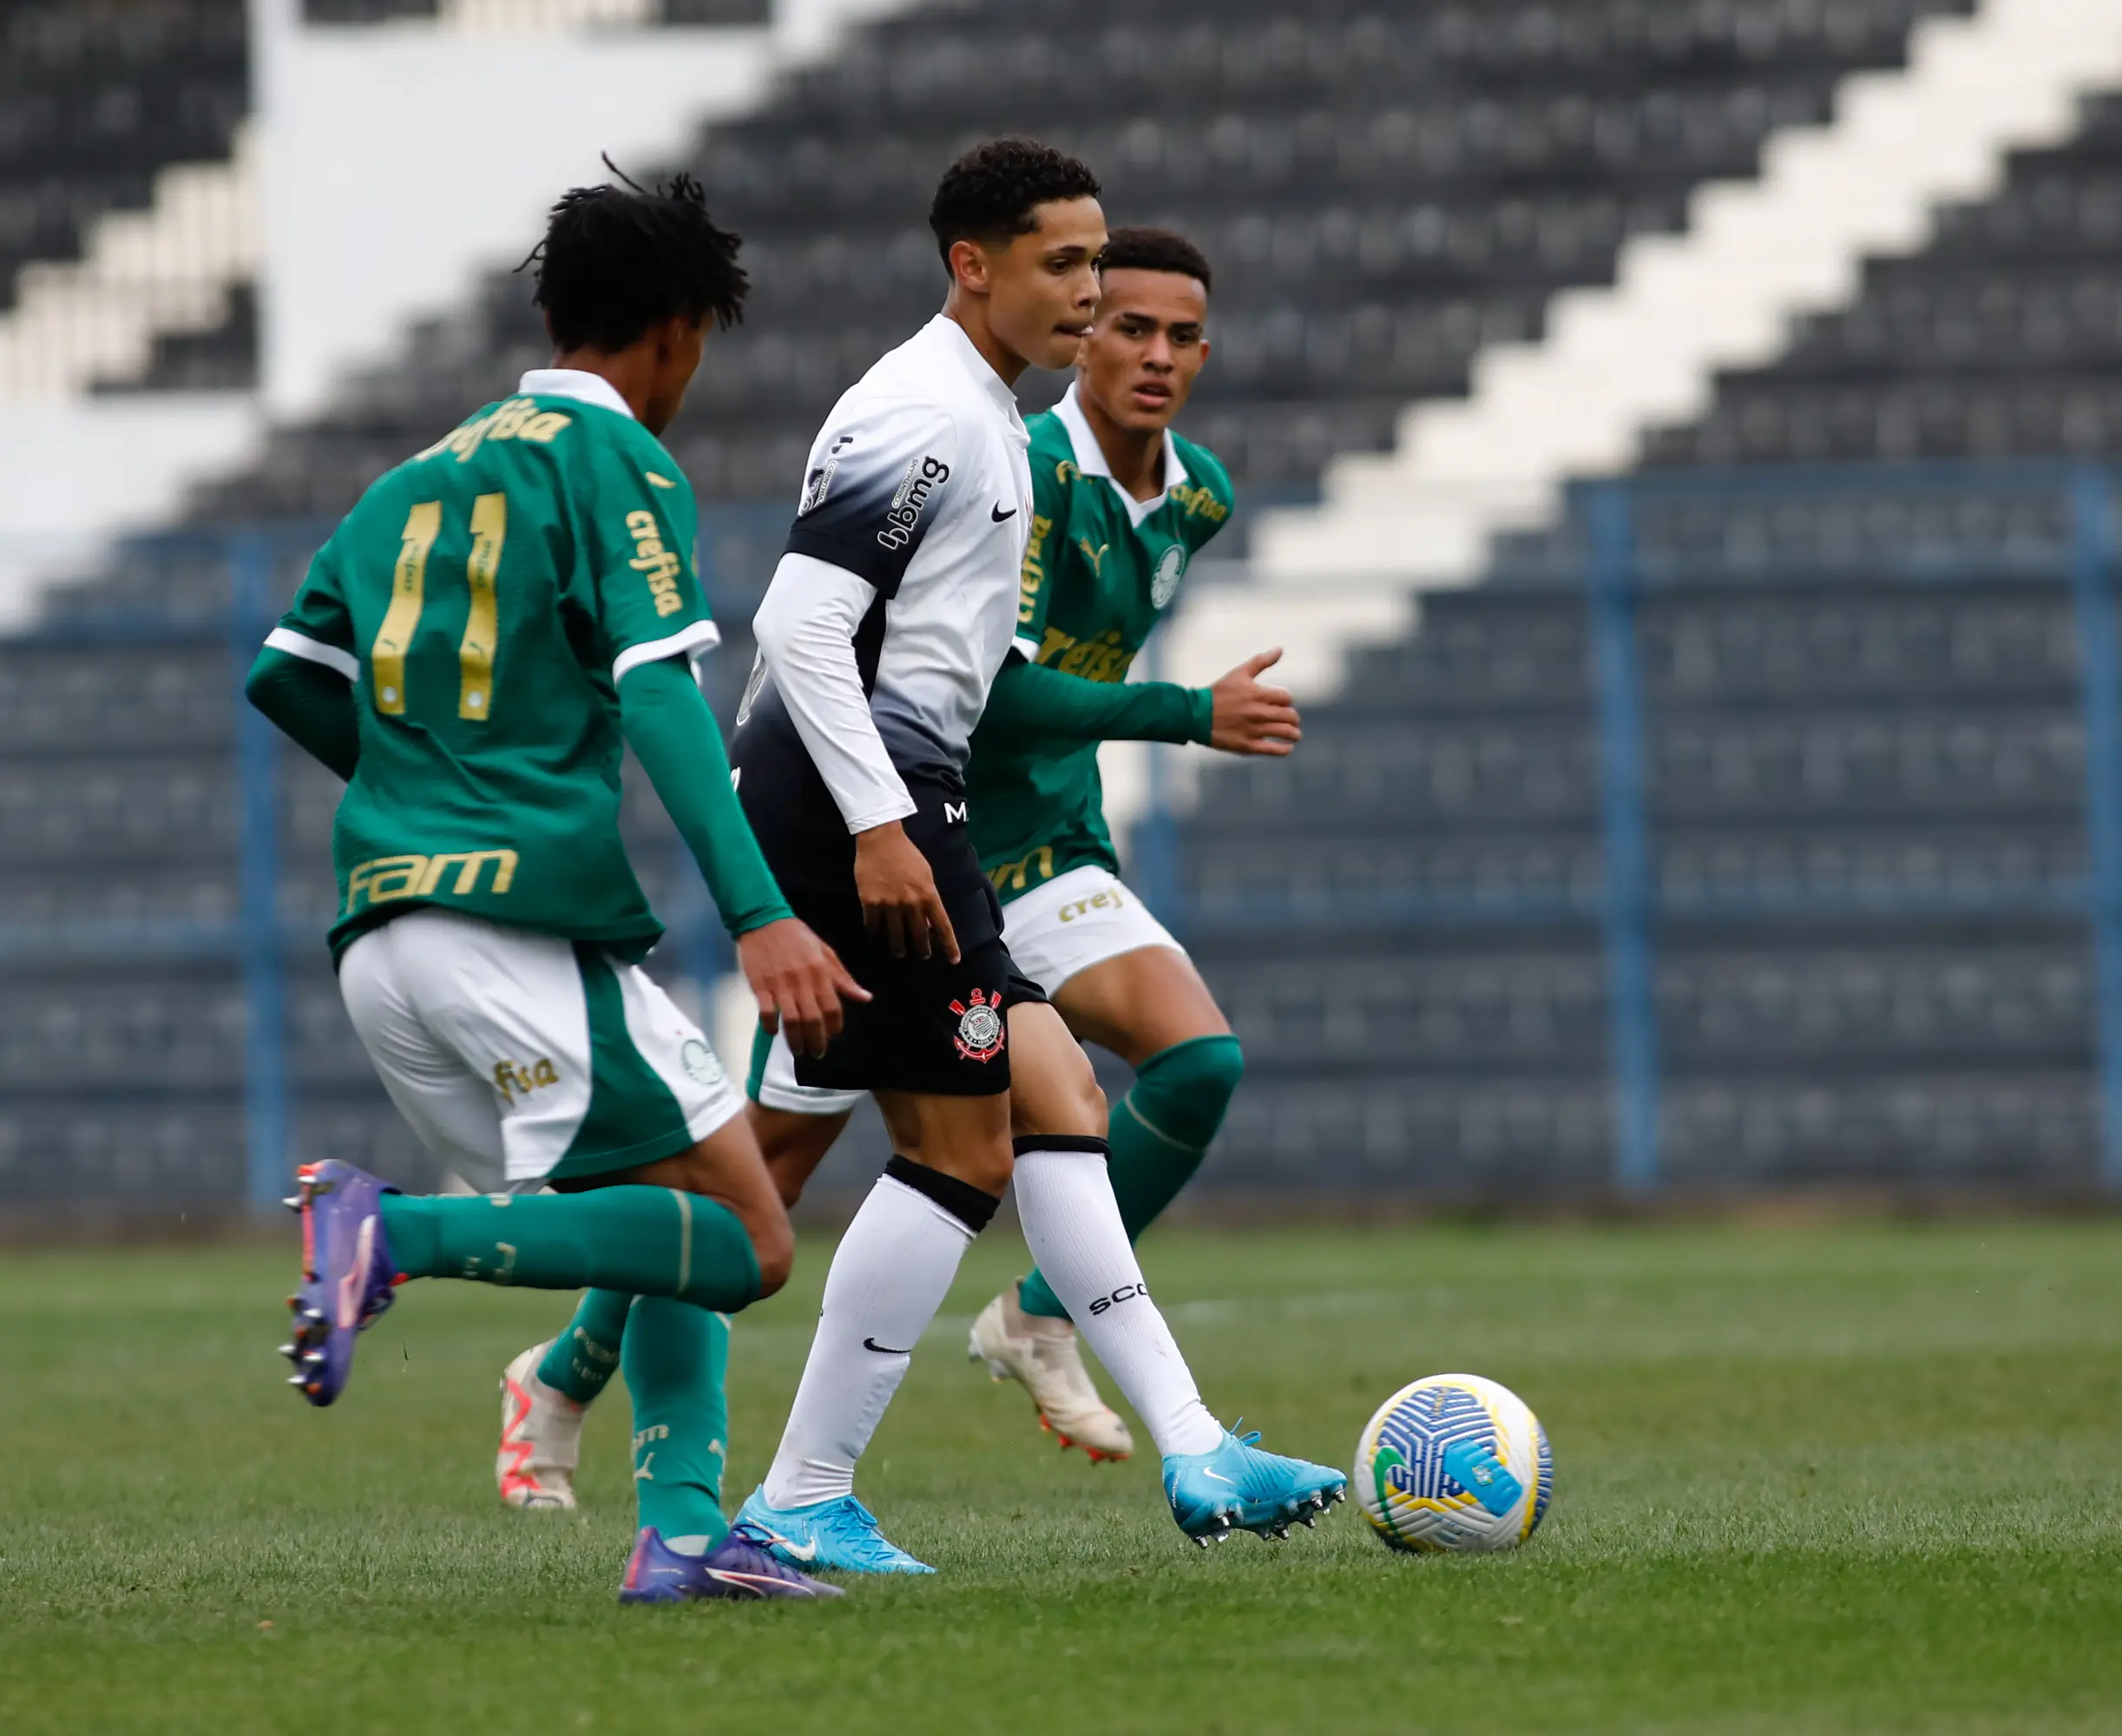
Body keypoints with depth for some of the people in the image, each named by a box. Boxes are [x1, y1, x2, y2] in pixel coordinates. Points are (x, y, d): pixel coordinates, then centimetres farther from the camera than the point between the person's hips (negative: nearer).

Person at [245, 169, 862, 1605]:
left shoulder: (421, 476, 21)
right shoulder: (617, 464, -1)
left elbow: (286, 676, 22)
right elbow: (658, 694, -14)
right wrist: (760, 914, -22)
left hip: (380, 933, 8)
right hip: (532, 925, -8)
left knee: (686, 1228, 16)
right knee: (746, 1243, -8)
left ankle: (683, 1528, 0)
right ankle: (402, 1232, -22)